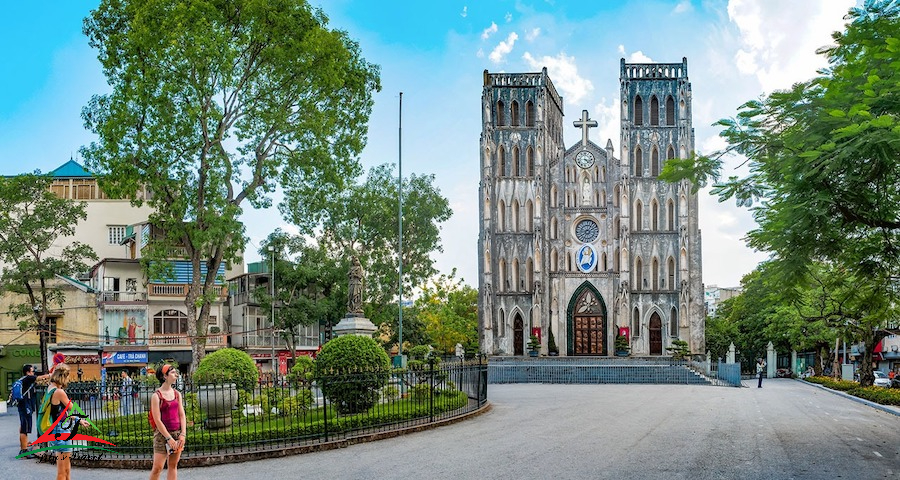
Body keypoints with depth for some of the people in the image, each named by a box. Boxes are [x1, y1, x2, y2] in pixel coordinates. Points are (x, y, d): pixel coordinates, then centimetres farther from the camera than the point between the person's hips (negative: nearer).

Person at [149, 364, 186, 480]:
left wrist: (182, 435, -5)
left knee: (173, 466, 8)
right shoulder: (156, 396, -8)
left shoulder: (177, 394, 8)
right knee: (158, 467, -6)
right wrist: (169, 438, -15)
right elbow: (157, 420, -12)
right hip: (163, 434, -5)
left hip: (177, 434, 5)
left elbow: (182, 415, 7)